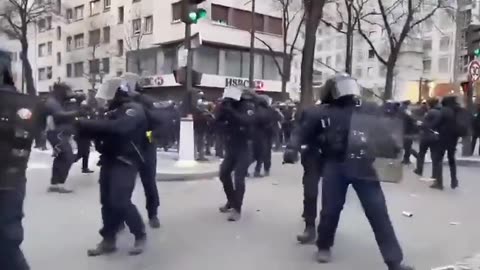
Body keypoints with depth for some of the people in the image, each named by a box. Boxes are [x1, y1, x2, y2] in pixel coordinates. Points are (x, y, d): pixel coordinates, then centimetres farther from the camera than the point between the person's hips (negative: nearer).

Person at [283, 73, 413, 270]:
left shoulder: (370, 111, 7)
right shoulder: (326, 114, 3)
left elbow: (385, 131, 11)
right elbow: (304, 131, 8)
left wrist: (394, 143, -8)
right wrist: (293, 147, -5)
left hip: (363, 167, 1)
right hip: (336, 168, -1)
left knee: (378, 213, 0)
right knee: (330, 209, 6)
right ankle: (324, 247, 33)